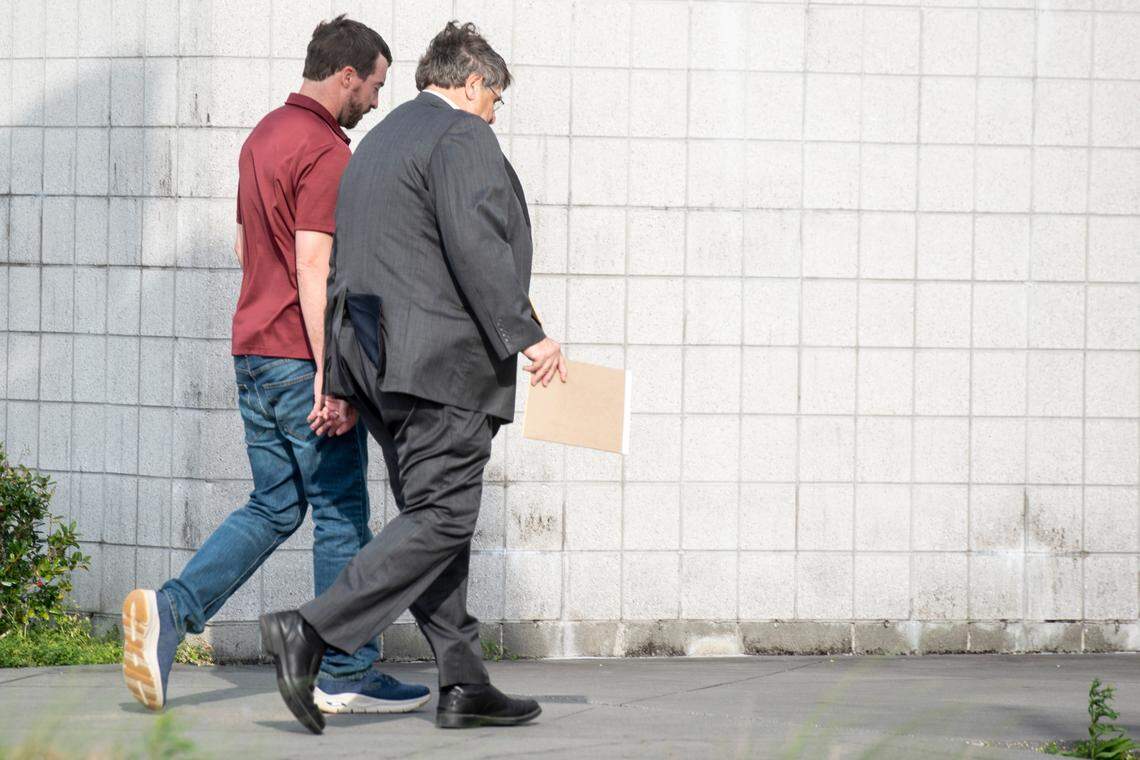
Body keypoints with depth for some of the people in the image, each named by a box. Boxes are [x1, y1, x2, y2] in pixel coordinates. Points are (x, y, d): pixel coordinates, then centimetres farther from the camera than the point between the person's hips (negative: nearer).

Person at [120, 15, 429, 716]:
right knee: (341, 514, 1)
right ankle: (347, 675, 7)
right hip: (304, 360, -9)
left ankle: (171, 609, -4)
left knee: (273, 508, 13)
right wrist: (330, 375, -23)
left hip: (253, 352, 9)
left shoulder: (264, 137, 14)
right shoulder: (326, 152, -15)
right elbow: (314, 269, -22)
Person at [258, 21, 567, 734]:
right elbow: (477, 247, -18)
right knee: (441, 519, -10)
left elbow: (346, 259, 20)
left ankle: (463, 682, 9)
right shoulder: (462, 135, -6)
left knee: (436, 518, 10)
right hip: (439, 357, -10)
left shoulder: (377, 141, 23)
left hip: (371, 355, 10)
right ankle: (311, 632, -20)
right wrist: (525, 335, -15)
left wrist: (342, 382, 19)